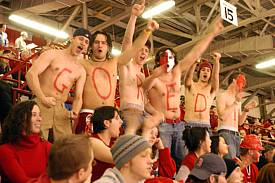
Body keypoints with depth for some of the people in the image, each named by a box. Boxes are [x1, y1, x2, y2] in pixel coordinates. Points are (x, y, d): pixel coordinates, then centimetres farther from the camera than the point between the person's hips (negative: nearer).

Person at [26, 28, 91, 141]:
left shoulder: (81, 71, 15)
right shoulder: (52, 54, 3)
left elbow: (78, 97, 10)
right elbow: (31, 74, -9)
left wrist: (75, 112, -13)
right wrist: (43, 98, -20)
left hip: (61, 109, 5)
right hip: (42, 105, -4)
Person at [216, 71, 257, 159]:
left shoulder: (237, 100, 22)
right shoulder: (222, 95, 0)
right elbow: (222, 116, -15)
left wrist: (246, 108, 9)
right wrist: (236, 102, -11)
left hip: (236, 134, 8)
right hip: (225, 132, -8)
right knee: (231, 161, -21)